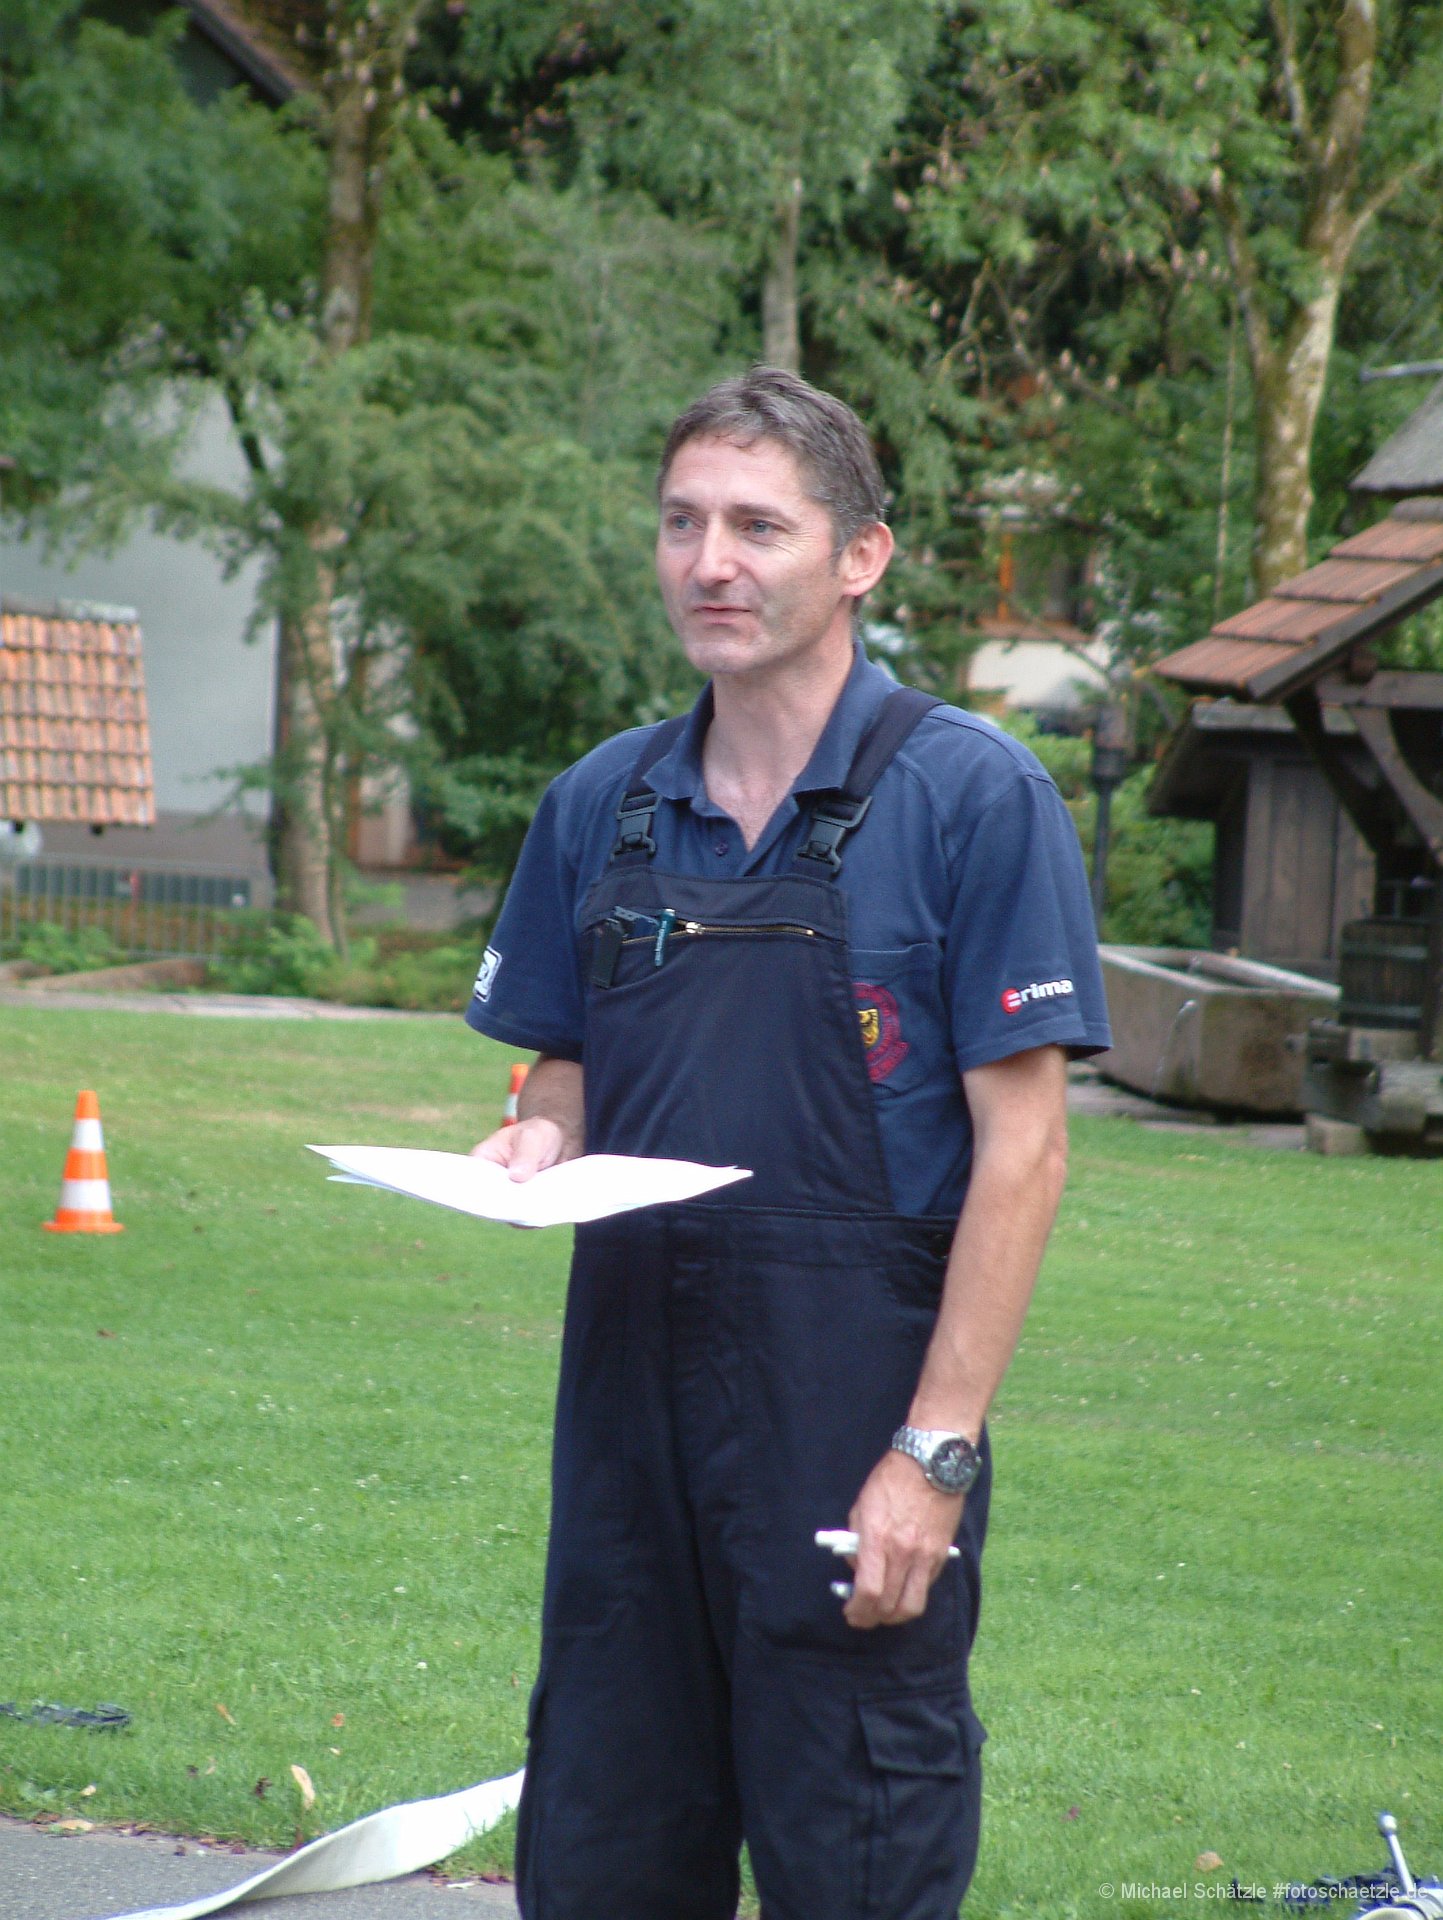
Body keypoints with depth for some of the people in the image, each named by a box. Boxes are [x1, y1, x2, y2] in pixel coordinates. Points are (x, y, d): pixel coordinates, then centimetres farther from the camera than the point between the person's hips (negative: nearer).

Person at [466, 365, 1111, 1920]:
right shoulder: (602, 805, 11)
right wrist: (541, 1142, -4)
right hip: (630, 1384, 5)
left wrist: (936, 1452, -14)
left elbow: (1020, 1147, -8)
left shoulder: (970, 797, -6)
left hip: (856, 1406, -5)